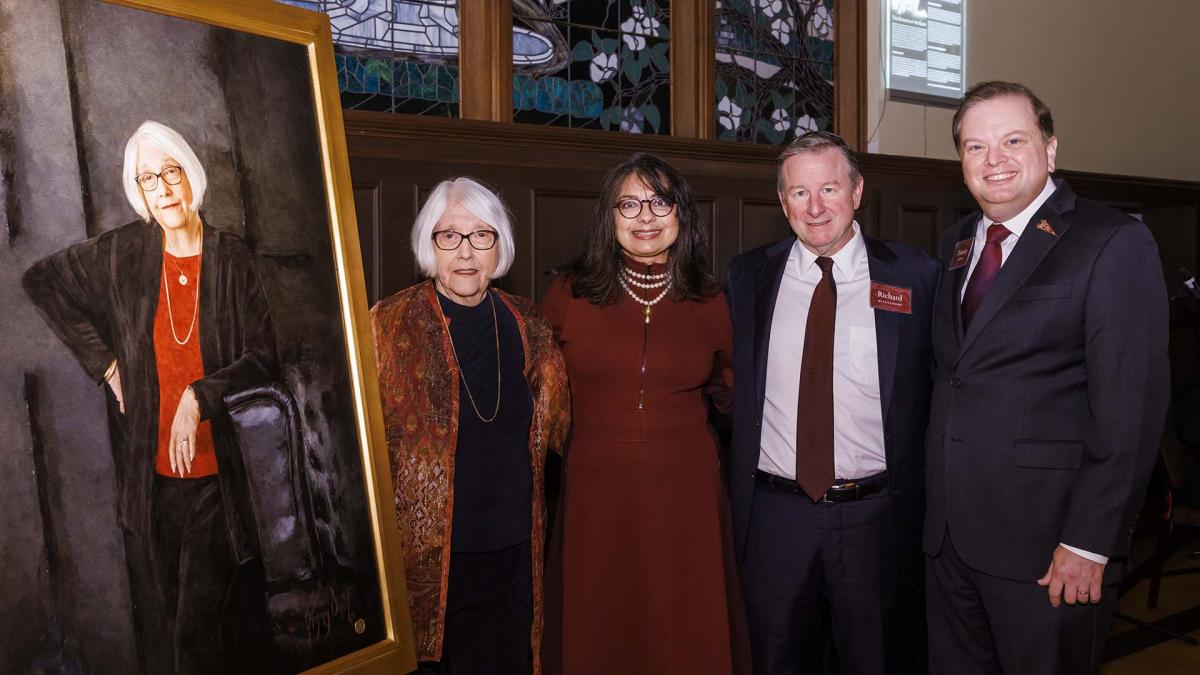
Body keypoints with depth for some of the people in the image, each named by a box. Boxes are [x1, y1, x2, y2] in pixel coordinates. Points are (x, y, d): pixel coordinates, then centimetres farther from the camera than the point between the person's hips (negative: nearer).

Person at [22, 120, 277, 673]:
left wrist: (199, 398, -16)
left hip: (216, 467, -2)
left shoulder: (231, 258, -2)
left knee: (208, 614, -2)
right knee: (161, 613, 11)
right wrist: (102, 360, 7)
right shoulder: (121, 252, 2)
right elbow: (40, 281, 16)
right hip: (148, 468, 2)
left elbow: (263, 357, -3)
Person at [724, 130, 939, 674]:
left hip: (875, 517, -1)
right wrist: (738, 493, 4)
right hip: (773, 513, 2)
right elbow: (731, 389, 8)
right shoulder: (747, 277, 2)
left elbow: (936, 388, 1)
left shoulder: (915, 276, -3)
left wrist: (919, 502, -4)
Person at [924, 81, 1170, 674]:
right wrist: (937, 500, 11)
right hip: (947, 532, 6)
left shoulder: (1113, 242, -9)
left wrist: (1089, 542, -16)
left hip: (1047, 540, -6)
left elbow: (1130, 407, -14)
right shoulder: (957, 242, 11)